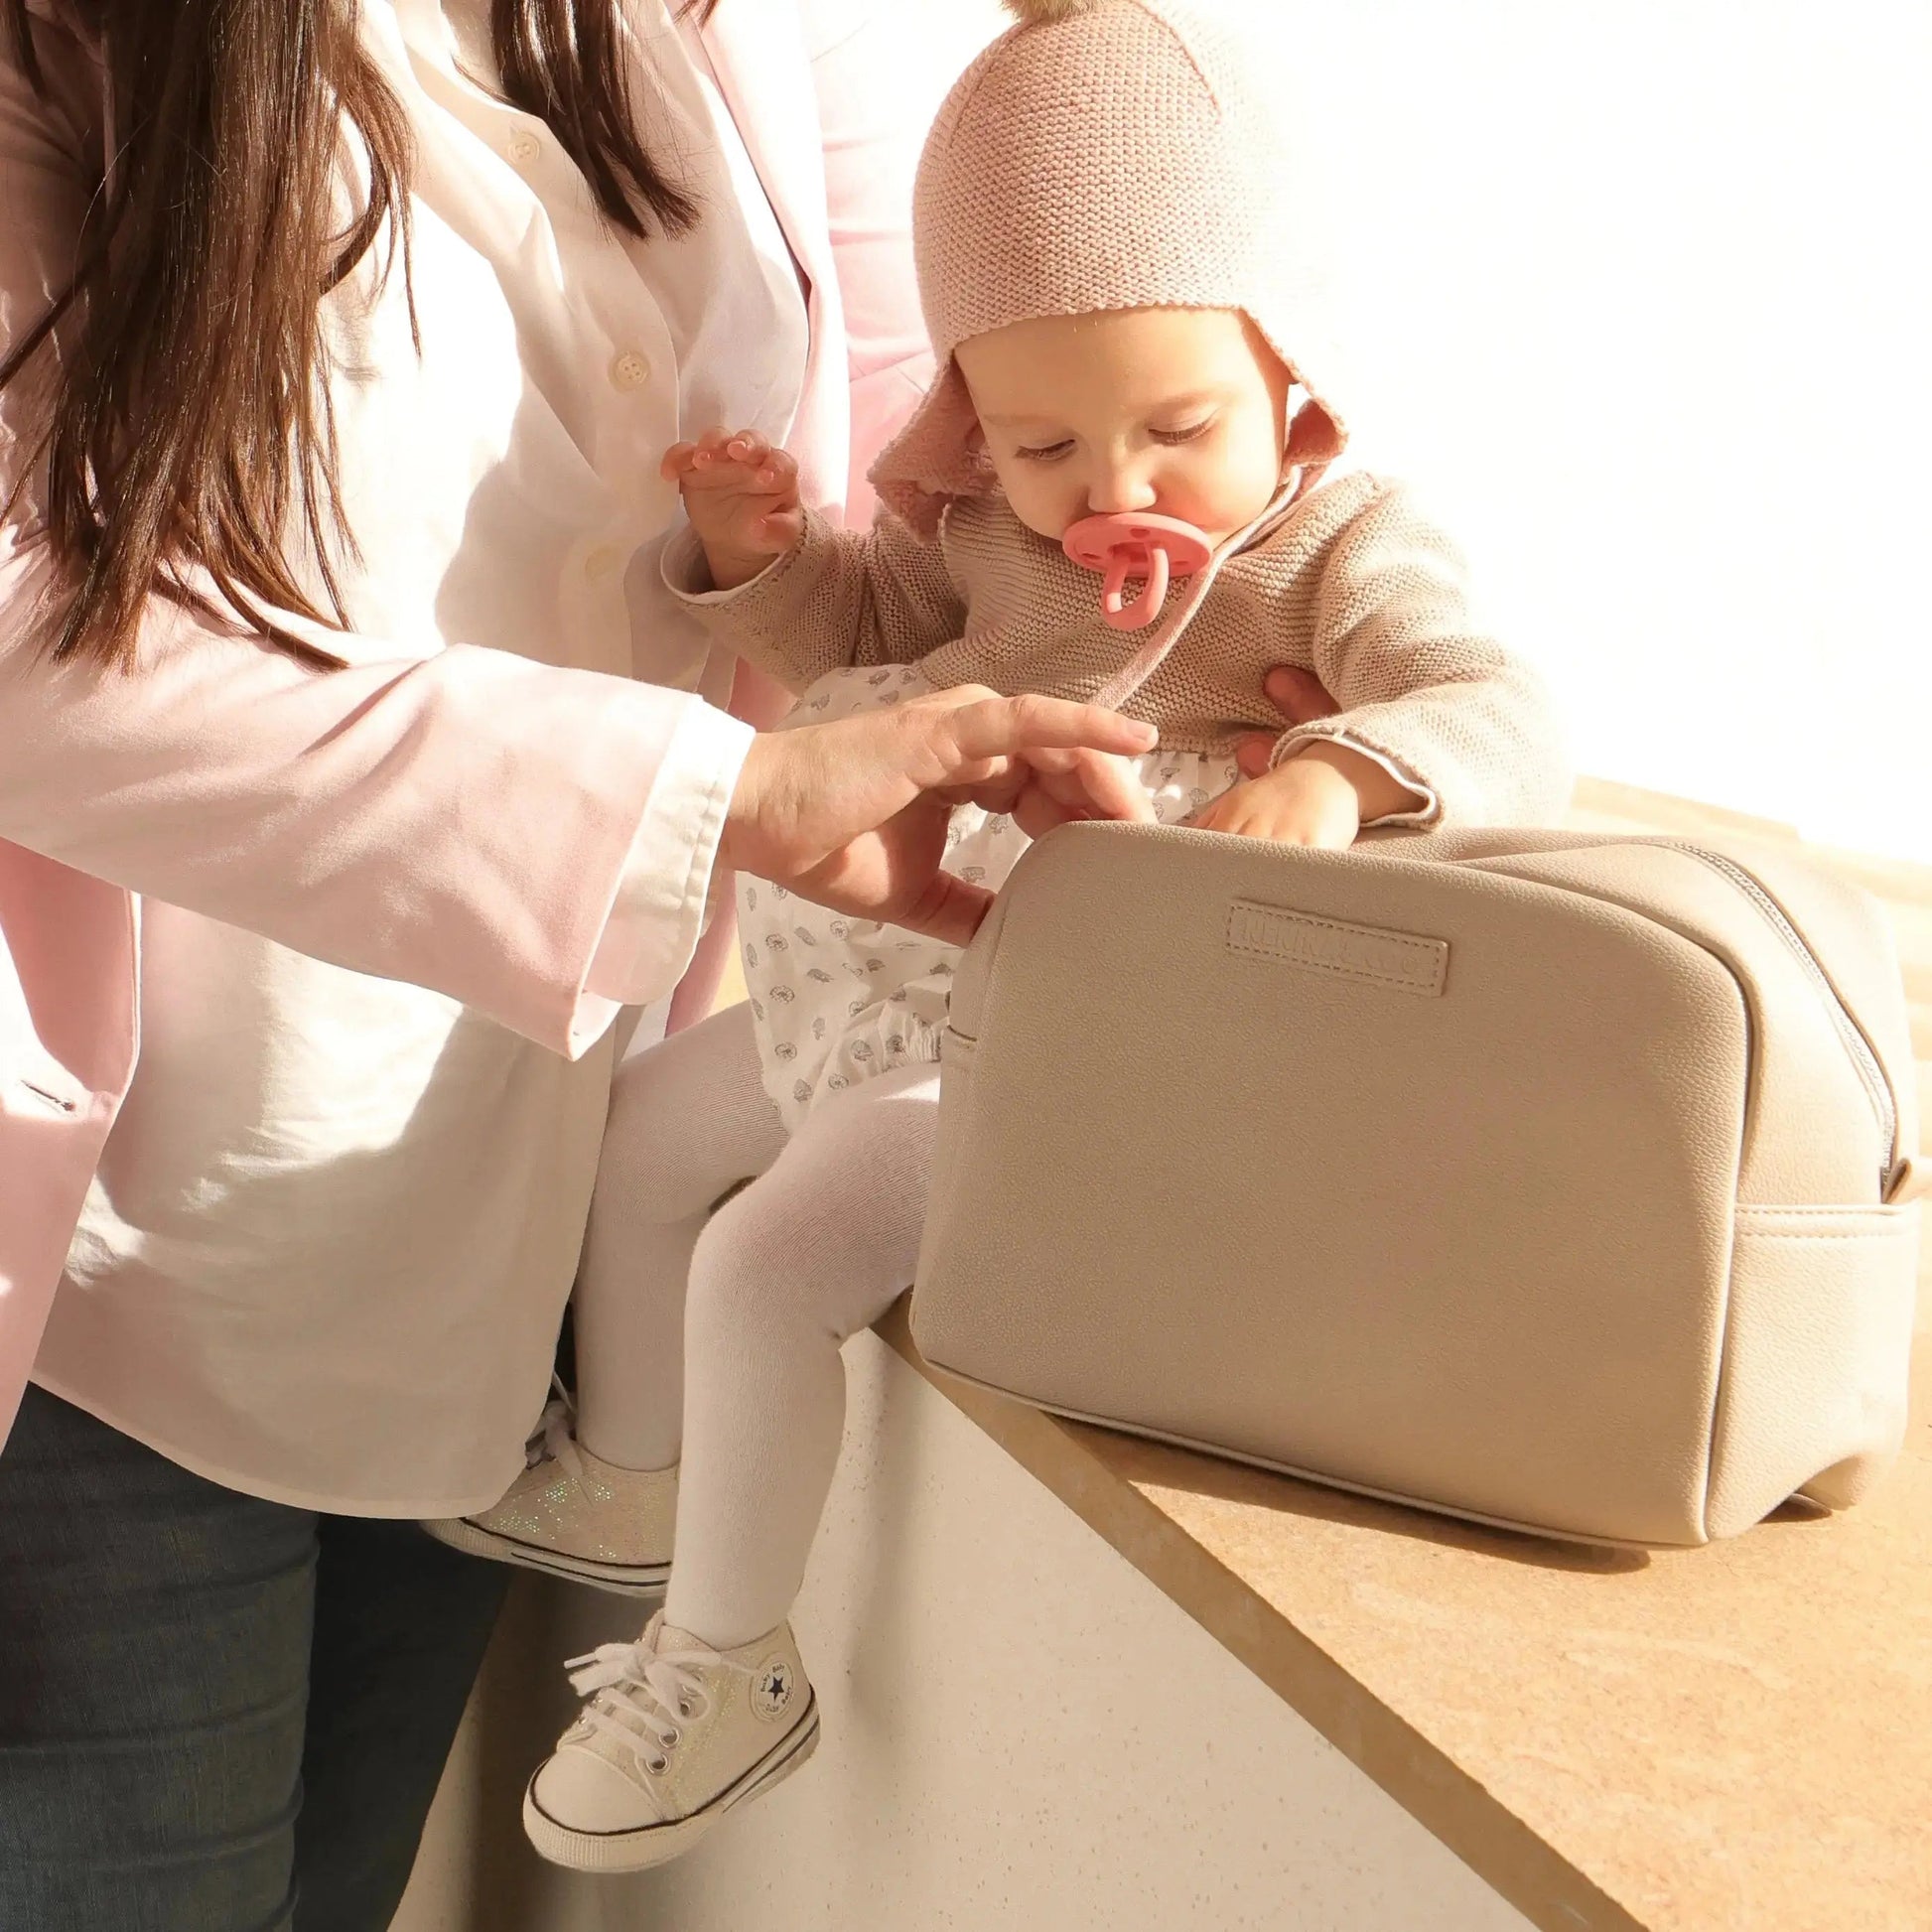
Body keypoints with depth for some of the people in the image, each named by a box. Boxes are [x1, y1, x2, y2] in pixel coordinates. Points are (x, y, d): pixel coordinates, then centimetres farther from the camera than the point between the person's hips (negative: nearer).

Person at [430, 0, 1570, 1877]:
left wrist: (1337, 772, -50)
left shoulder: (1341, 543, -15)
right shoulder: (985, 518, 5)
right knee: (644, 1122, 18)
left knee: (767, 1260, -16)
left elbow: (1502, 723, -29)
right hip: (913, 983, 9)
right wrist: (757, 548, -2)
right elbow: (860, 619, 20)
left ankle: (726, 1667, 6)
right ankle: (626, 1485, 38)